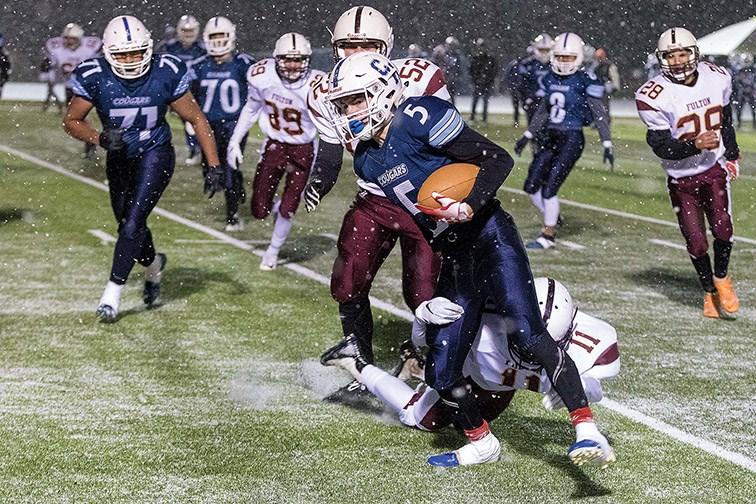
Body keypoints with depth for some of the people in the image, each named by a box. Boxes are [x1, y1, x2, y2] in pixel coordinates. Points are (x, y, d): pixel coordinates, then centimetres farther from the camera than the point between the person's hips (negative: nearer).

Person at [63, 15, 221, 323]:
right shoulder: (95, 78, -19)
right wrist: (99, 139, -27)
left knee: (133, 222, -17)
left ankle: (113, 293, -7)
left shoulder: (166, 74, -20)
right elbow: (71, 121, -7)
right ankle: (153, 265, 46)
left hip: (155, 155, -3)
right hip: (118, 159, 3)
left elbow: (197, 120, -9)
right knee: (128, 227, 13)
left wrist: (214, 165, -12)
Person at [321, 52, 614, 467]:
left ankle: (586, 429, -18)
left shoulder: (418, 119, -12)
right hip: (453, 260, 8)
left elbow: (498, 159, -14)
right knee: (440, 373, 4)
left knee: (528, 336, -23)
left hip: (489, 238, -8)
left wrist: (470, 205, -28)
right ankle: (481, 444, 26)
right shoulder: (367, 162, 12)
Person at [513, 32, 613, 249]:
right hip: (550, 138, 7)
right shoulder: (550, 79, 8)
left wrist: (607, 144, -12)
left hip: (572, 140, -7)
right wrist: (527, 136, 19)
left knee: (549, 188, -10)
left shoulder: (585, 81, -11)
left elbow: (599, 115, -9)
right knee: (531, 186, 7)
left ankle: (549, 235, 5)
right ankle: (552, 218, 29)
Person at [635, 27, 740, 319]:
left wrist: (732, 155, 20)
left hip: (714, 168, 2)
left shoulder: (717, 78, -4)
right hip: (681, 178, -2)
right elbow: (662, 147, -18)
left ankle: (721, 278, 15)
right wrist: (696, 145, -33)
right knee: (697, 243, -1)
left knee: (722, 229, -14)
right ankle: (709, 292, 25)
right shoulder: (654, 97, -19)